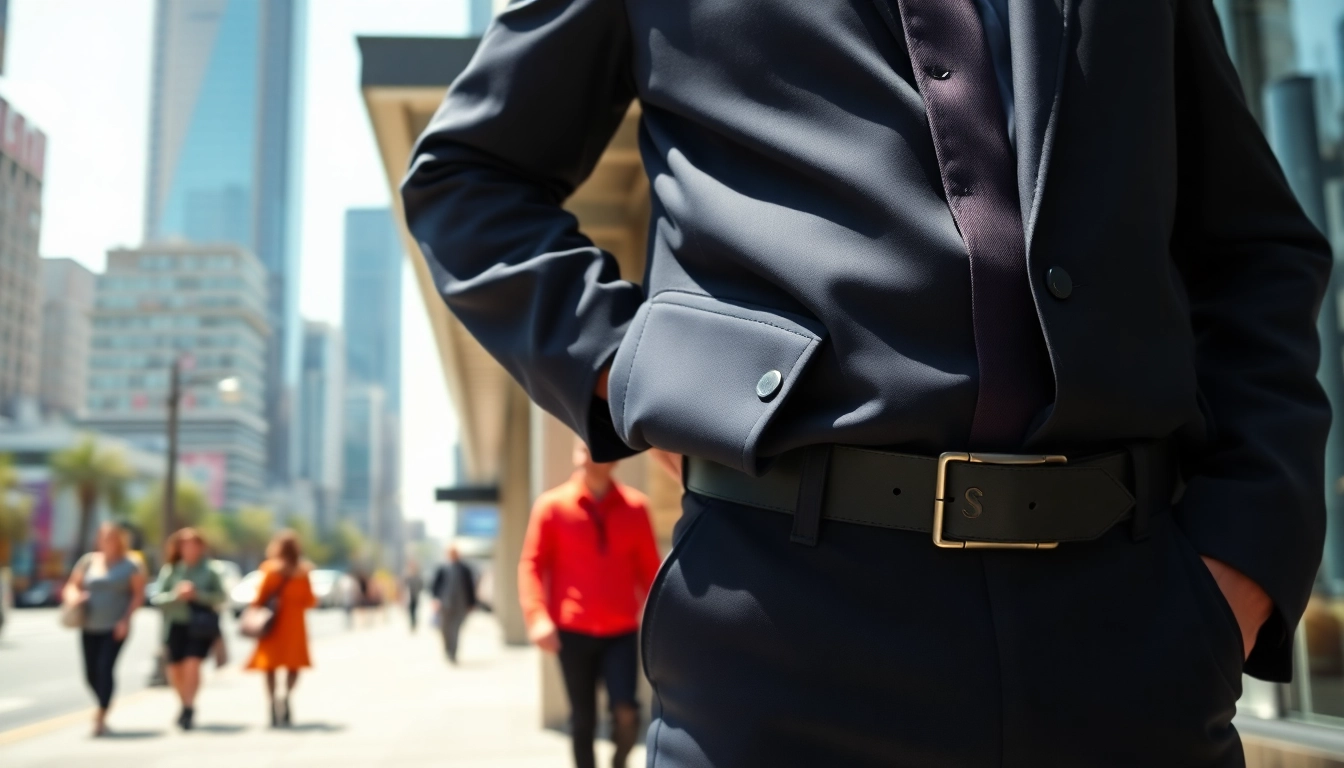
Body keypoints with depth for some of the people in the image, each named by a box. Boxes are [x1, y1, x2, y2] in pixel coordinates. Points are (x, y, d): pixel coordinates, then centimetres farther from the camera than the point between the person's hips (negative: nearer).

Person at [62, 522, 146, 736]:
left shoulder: (130, 565, -1)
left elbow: (139, 594, -2)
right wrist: (73, 596, -11)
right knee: (91, 673, 7)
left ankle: (101, 717, -12)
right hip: (89, 627, 4)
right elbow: (72, 586, 12)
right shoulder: (88, 561, 8)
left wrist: (126, 619, -12)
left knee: (105, 668, -16)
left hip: (115, 628, -4)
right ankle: (104, 703, 36)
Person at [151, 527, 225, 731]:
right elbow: (157, 598, 1)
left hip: (201, 625, -2)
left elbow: (220, 596, 0)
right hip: (176, 624, 2)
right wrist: (176, 595, -16)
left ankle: (188, 709, -5)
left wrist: (198, 594, -13)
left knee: (192, 664, -17)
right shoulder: (170, 570, 3)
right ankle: (185, 704, 34)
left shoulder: (209, 570, 1)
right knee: (175, 670, 8)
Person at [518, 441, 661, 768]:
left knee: (626, 712, -11)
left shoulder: (635, 506, 2)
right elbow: (531, 565, -2)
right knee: (583, 720, 6)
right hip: (572, 632, 0)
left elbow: (648, 569, 8)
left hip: (622, 631, 1)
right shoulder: (552, 505, -1)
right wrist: (537, 617, -14)